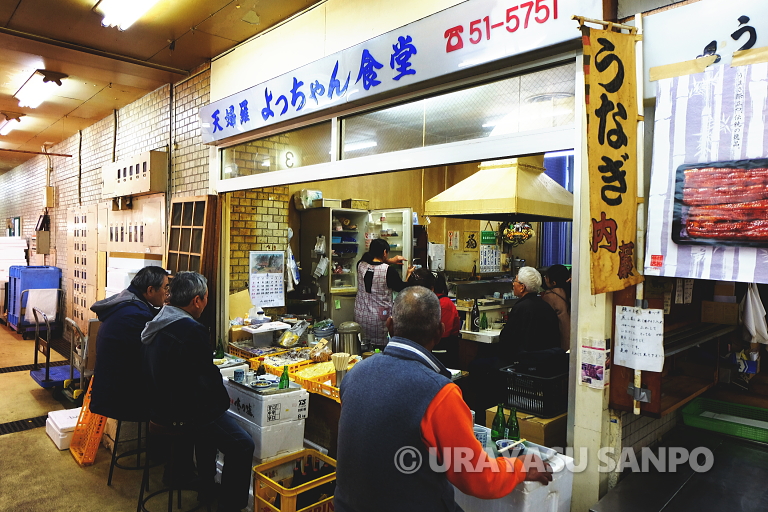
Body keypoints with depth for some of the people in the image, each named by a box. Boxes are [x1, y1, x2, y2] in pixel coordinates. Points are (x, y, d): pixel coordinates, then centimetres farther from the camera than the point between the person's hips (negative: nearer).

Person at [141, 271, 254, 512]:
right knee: (243, 446, -7)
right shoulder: (192, 330, -25)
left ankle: (205, 489, 42)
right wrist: (224, 399, 0)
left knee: (210, 417, 33)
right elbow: (208, 377, -19)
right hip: (183, 414, -11)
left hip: (160, 406, 11)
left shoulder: (156, 324, 5)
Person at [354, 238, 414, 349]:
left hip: (360, 317, 5)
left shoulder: (361, 265, -2)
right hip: (379, 319, -5)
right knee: (380, 347, 7)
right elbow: (402, 289, -2)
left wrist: (389, 261, 17)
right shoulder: (389, 270, -15)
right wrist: (409, 274, 13)